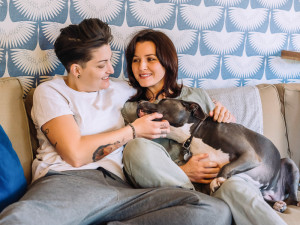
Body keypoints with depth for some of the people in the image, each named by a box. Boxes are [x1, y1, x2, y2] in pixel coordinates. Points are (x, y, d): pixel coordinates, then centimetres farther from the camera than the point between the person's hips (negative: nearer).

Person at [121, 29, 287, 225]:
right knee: (137, 147, -31)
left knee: (235, 188, -36)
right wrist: (183, 172, -12)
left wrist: (229, 120, 2)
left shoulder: (197, 96, 23)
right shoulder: (130, 110, 16)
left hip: (217, 179, 1)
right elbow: (136, 166, 4)